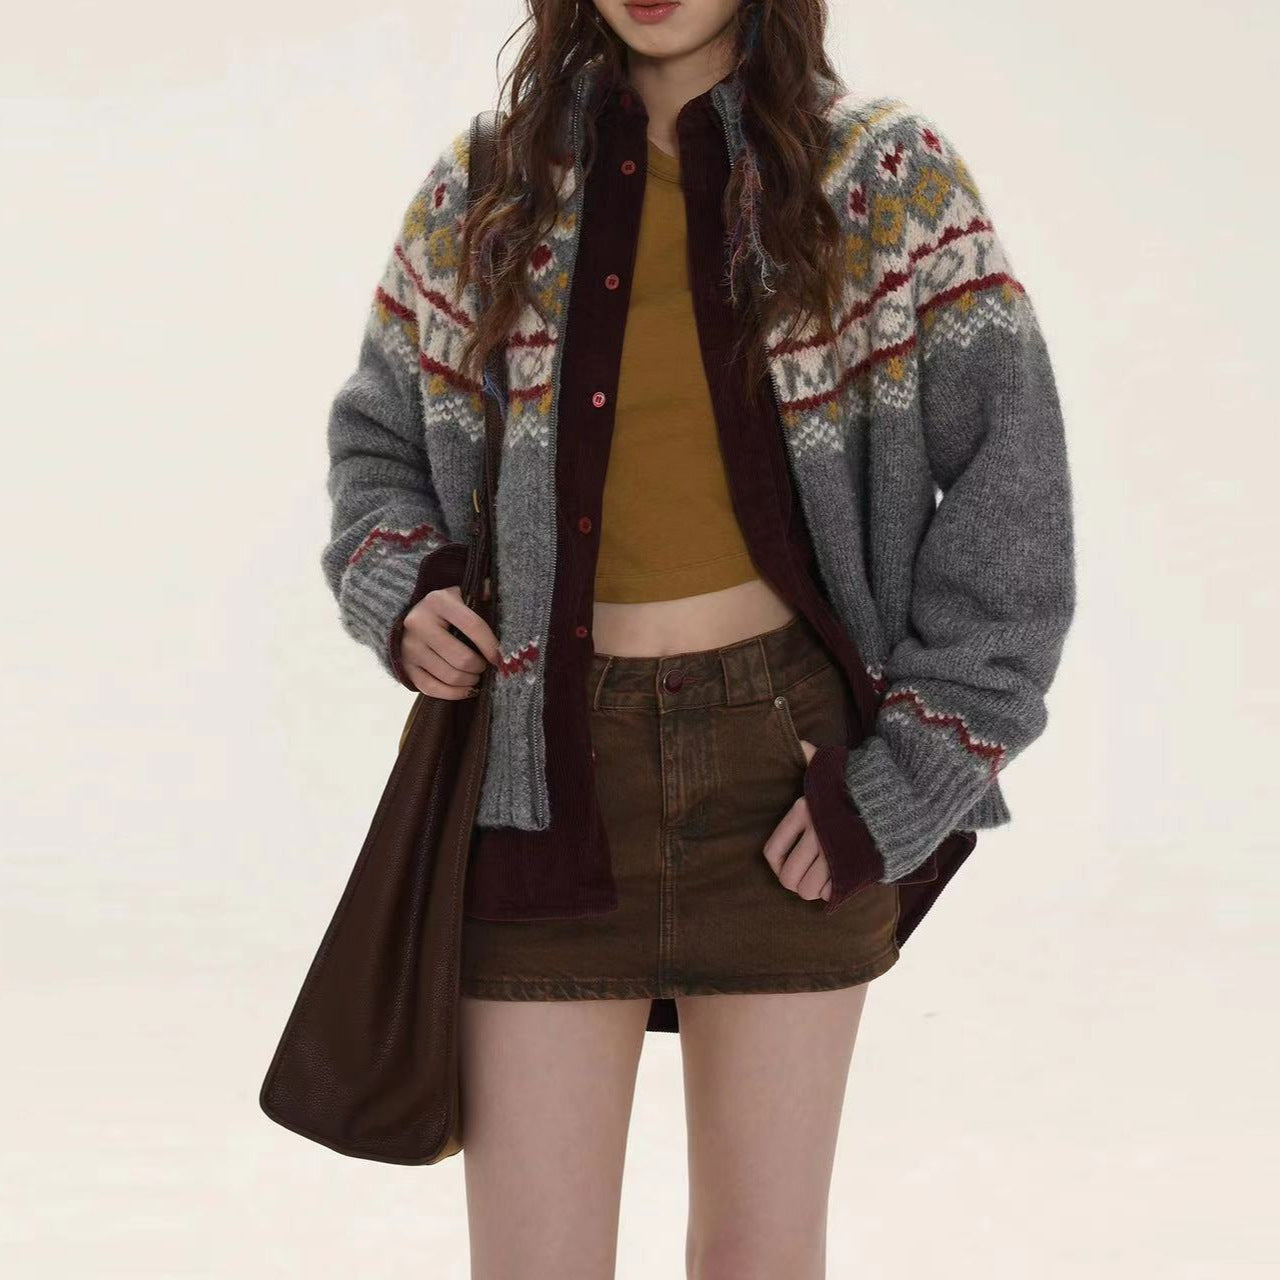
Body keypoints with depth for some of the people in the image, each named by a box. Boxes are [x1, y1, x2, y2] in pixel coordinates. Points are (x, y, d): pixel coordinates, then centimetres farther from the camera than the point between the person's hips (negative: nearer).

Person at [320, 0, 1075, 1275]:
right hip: (549, 773, 2)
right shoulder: (479, 189, 7)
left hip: (790, 777, -1)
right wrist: (395, 591, -2)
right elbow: (377, 438, 20)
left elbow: (1011, 486, -3)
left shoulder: (888, 176, 0)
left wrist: (908, 785, -8)